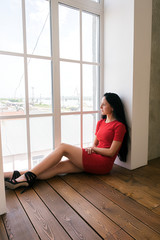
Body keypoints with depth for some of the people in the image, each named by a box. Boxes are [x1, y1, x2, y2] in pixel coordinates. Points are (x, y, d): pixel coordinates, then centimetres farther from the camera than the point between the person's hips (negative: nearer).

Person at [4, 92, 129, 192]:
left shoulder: (119, 126, -7)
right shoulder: (100, 122, 17)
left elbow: (111, 152, -11)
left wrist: (93, 148, -2)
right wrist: (91, 149, -4)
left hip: (103, 163, -7)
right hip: (93, 160, 7)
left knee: (63, 147, -17)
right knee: (59, 166, -13)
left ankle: (28, 176, -16)